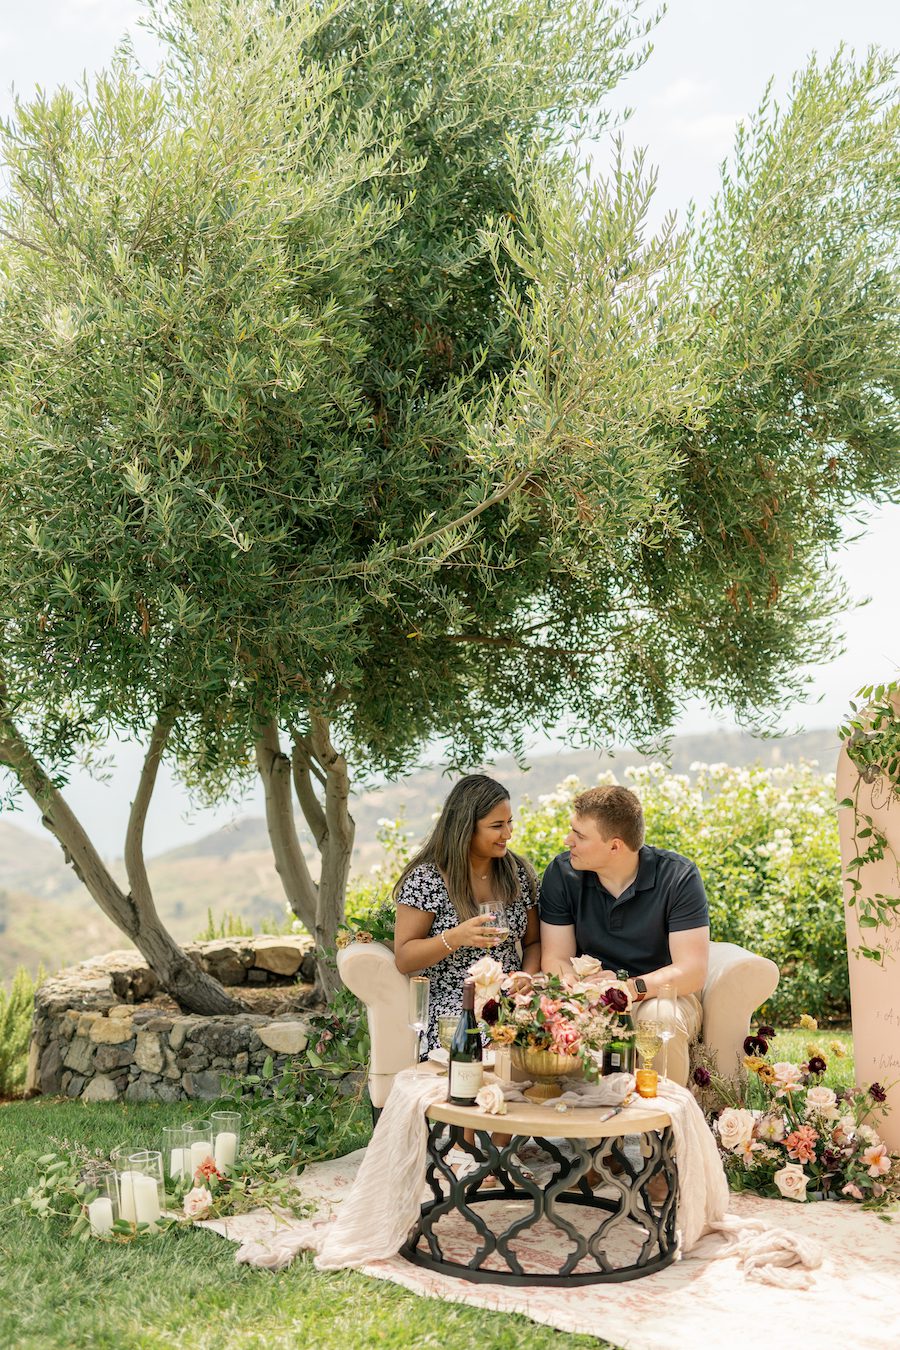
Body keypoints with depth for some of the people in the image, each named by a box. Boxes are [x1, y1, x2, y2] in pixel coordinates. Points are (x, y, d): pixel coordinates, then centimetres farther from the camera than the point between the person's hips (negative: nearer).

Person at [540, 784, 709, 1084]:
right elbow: (555, 959, -6)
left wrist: (631, 988, -34)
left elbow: (692, 972, -18)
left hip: (661, 993, -1)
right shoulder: (562, 873, -6)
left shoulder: (678, 877, -14)